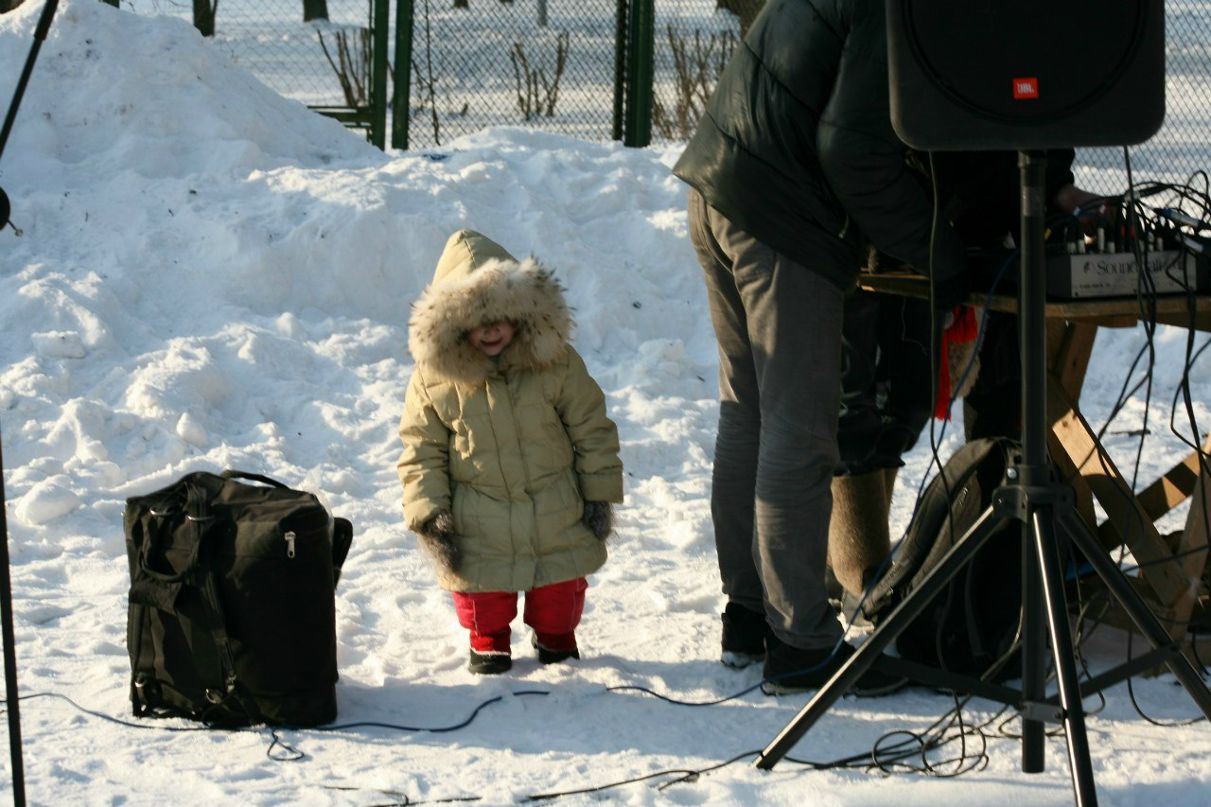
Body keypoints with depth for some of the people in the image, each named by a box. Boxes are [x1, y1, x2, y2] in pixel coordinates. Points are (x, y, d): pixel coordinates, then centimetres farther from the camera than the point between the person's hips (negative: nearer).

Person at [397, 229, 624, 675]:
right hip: (479, 529, -1)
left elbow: (592, 429, 1)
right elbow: (421, 449, -2)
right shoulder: (434, 379, -11)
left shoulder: (555, 363, -9)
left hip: (556, 520, 1)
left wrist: (600, 495, 1)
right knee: (484, 595, 10)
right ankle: (488, 642, 39)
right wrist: (429, 514, -8)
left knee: (559, 590, 14)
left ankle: (556, 638, 42)